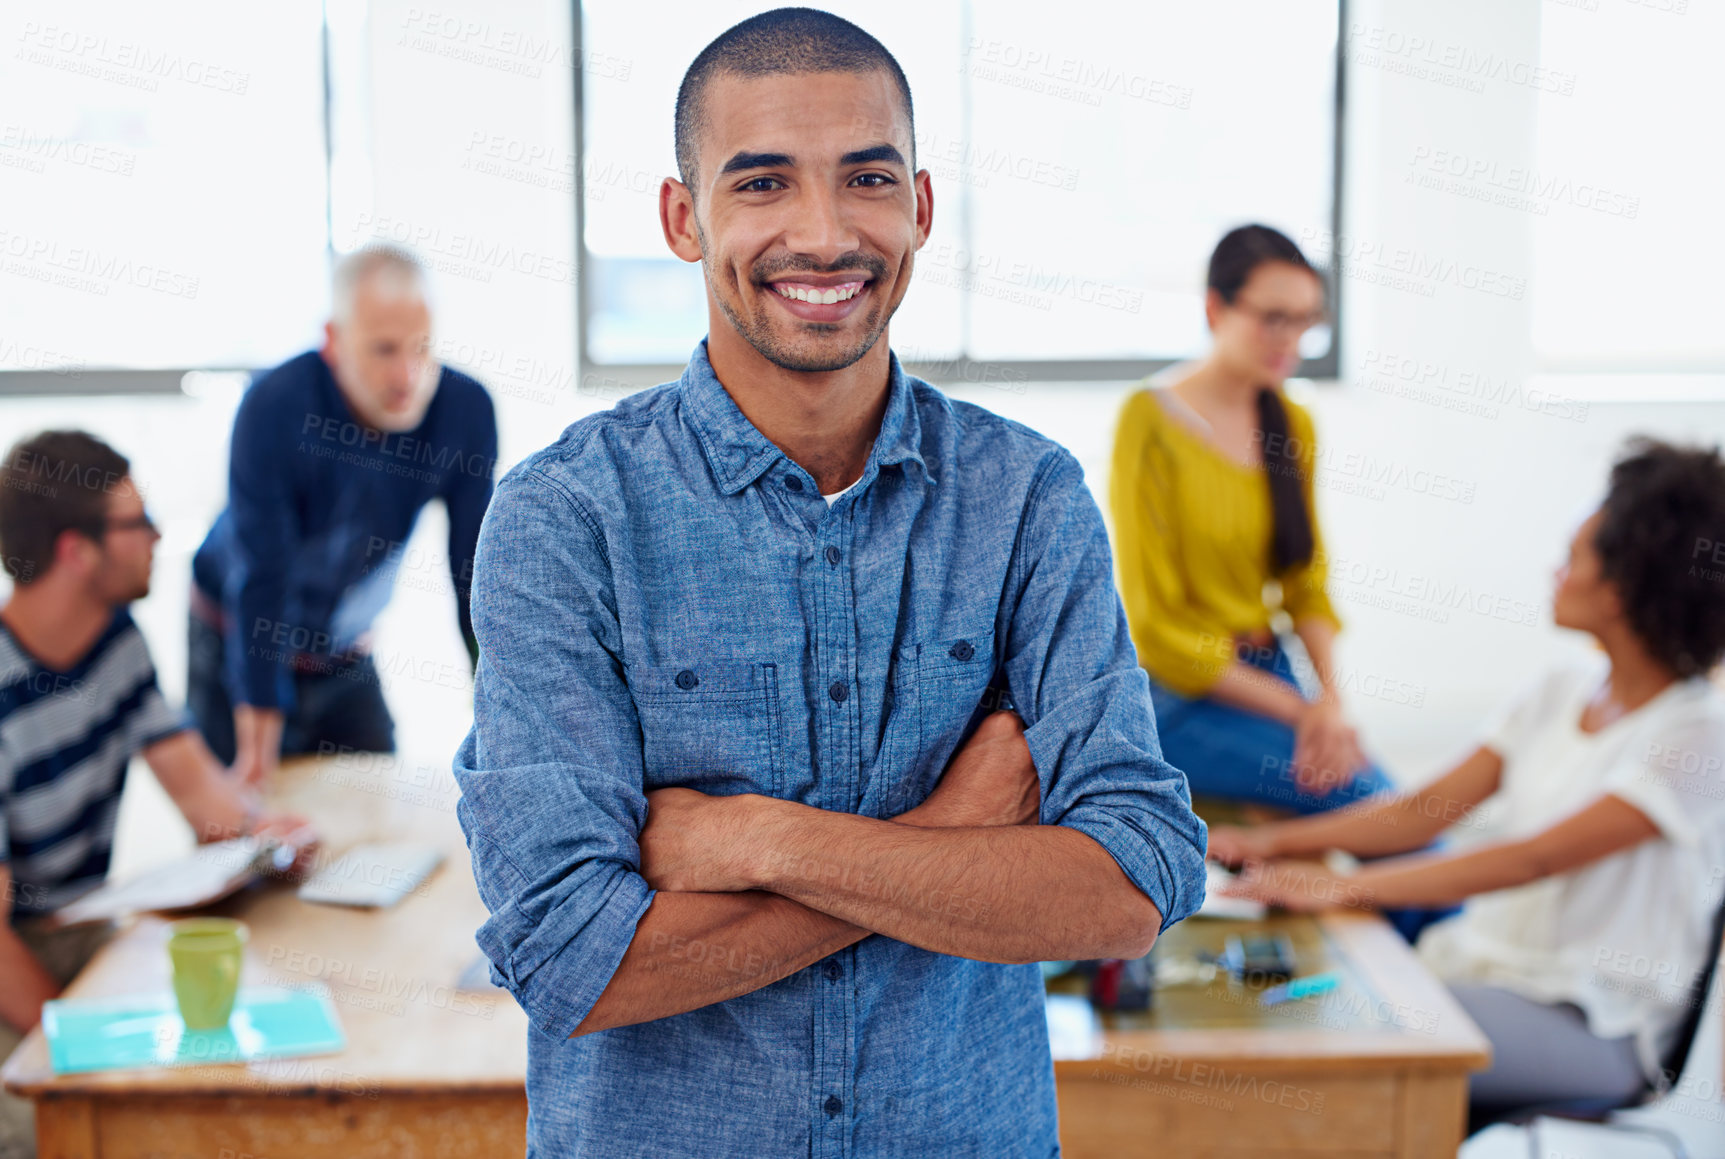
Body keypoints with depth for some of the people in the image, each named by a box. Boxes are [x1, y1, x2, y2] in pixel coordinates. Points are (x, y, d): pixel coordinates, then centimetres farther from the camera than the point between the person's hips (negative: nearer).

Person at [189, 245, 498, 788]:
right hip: (241, 646, -3)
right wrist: (261, 723, -27)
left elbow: (477, 574, -13)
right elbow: (259, 577, -27)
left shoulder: (465, 409, -19)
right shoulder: (275, 407, -28)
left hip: (346, 655, 3)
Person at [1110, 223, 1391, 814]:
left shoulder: (1293, 424, 11)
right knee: (1371, 793, -23)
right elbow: (1154, 629, -11)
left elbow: (1306, 583, 12)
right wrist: (1298, 710, -12)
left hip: (1264, 673, 6)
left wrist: (1331, 698, -8)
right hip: (1177, 699, -6)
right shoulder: (1152, 421, -10)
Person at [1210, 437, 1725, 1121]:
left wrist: (1343, 889, -28)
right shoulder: (1565, 691, 11)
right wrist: (1279, 844, -4)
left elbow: (1535, 858, -23)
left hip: (1590, 1026, -7)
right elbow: (1430, 807, 8)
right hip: (1479, 957, 7)